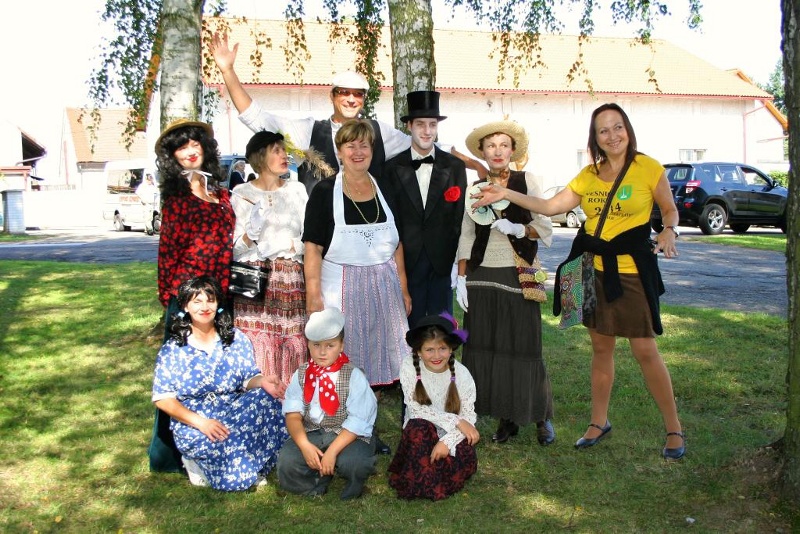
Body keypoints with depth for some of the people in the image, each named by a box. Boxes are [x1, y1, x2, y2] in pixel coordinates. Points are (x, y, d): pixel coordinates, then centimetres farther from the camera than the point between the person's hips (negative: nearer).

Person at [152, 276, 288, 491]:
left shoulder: (236, 339, 7)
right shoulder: (173, 349, 0)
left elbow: (249, 379, 5)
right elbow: (163, 398, -4)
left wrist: (262, 381, -22)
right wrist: (201, 422, -18)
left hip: (237, 413, 3)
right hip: (192, 424, -3)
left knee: (265, 398, -28)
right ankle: (198, 464, 3)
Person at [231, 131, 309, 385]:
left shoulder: (296, 190, 10)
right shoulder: (242, 194, 6)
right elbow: (235, 249, 4)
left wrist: (285, 244, -8)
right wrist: (251, 233, -15)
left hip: (291, 280, 2)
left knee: (293, 346, -2)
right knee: (257, 348, -8)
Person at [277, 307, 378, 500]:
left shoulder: (354, 376, -6)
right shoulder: (301, 375, 5)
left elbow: (357, 421, -13)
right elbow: (293, 413, -5)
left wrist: (332, 451, -23)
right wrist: (305, 445, -22)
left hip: (348, 436, -3)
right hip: (310, 433, 3)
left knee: (353, 462, -34)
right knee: (286, 461, -25)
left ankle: (351, 491, 4)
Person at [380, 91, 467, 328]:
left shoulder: (455, 166, 5)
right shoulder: (392, 168, 3)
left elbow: (460, 217, 3)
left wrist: (459, 264, -3)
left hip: (442, 263, 1)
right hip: (407, 262, -1)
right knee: (410, 328, 6)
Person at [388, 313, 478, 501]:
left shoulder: (462, 374, -15)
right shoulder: (409, 367, -18)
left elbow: (469, 416, -11)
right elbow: (416, 409, -21)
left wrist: (447, 441, -26)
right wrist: (456, 421, -26)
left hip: (451, 436, 1)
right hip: (420, 436, -1)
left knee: (467, 460, -26)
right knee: (418, 427, -34)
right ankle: (419, 483, -14)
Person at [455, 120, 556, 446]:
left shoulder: (527, 182, 1)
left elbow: (545, 229, -1)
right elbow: (466, 237, 9)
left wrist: (517, 229, -19)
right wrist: (461, 278, 2)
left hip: (517, 275, -3)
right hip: (482, 276, 3)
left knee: (523, 346, -2)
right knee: (486, 347, 3)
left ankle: (541, 417, 14)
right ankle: (506, 419, 14)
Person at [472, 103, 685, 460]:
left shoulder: (649, 168, -5)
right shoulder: (589, 175, 7)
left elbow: (670, 209, 4)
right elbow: (550, 206, 3)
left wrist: (669, 231, -17)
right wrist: (506, 194, -2)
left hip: (633, 270, -4)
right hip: (595, 270, 5)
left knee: (645, 351, -3)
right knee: (601, 347, 13)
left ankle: (674, 429, 13)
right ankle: (599, 422, 26)